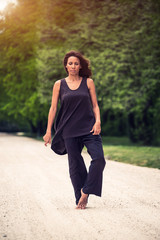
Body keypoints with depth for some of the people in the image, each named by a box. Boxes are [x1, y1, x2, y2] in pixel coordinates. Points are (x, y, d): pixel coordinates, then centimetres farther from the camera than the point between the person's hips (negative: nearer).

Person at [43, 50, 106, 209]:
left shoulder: (88, 82, 7)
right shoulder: (59, 85, 7)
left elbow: (95, 105, 8)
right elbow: (53, 108, 6)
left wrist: (97, 121, -9)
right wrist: (48, 131, 1)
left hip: (89, 128, 0)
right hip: (69, 130, 0)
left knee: (99, 158, -17)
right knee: (75, 165, 2)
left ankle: (86, 191, -4)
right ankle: (80, 200, 11)